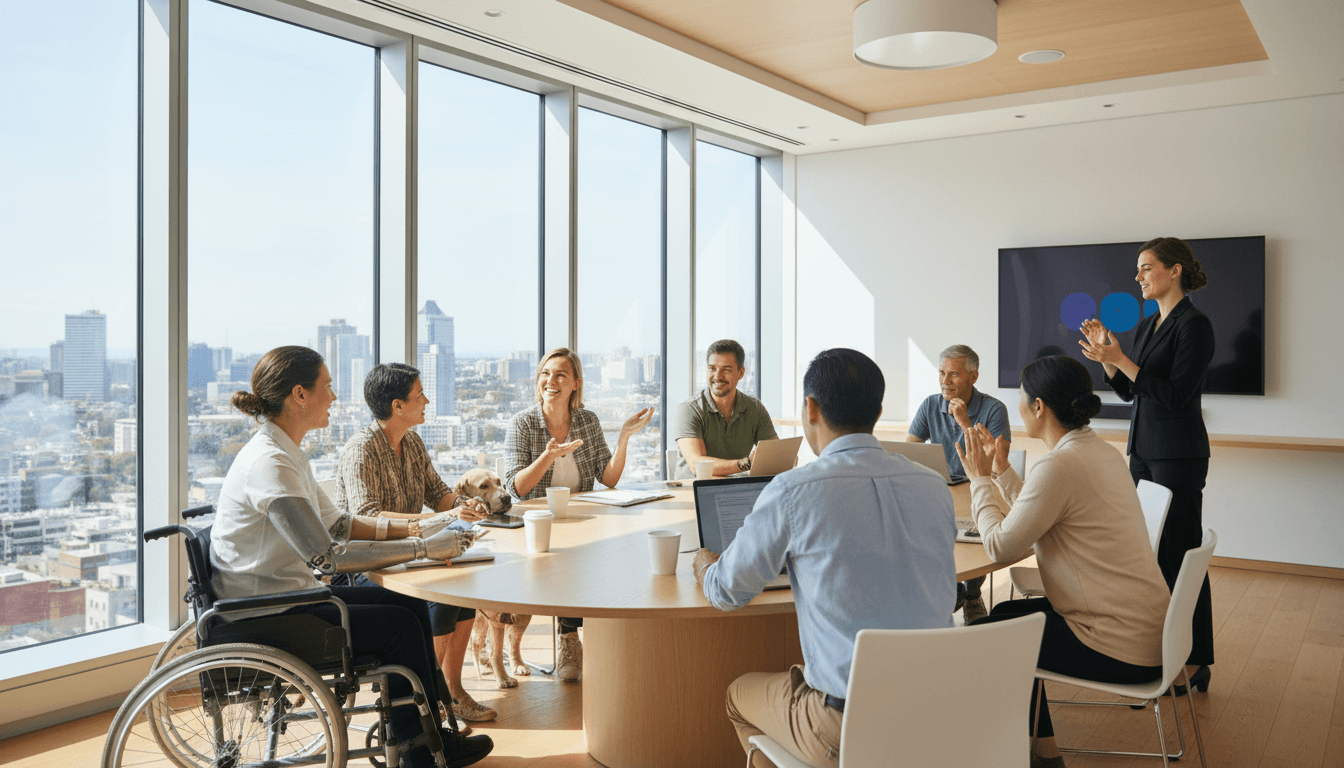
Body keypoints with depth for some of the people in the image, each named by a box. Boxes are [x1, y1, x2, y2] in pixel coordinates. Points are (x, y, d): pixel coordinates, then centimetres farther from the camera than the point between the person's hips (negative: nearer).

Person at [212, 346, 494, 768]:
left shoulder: (284, 452, 8)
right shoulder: (270, 463, -25)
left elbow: (336, 523, 13)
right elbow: (326, 556, -30)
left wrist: (410, 528, 2)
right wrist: (423, 548, -27)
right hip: (264, 618, -10)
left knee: (411, 605, 4)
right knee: (399, 624, -10)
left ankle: (433, 734, 14)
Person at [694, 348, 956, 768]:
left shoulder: (792, 491, -15)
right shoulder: (936, 487, 1)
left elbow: (727, 592, -1)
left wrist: (704, 564, 24)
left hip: (849, 729, -5)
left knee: (739, 693, 24)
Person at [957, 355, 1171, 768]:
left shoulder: (1059, 466, -23)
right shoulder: (1100, 452, 7)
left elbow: (1001, 547, -18)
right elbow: (1036, 517, 16)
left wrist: (979, 479, -5)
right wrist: (1000, 471, 19)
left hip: (1120, 647, -9)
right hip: (1145, 628, 9)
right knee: (1006, 614, 22)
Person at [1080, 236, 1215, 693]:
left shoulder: (1194, 325, -13)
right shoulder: (1146, 326, 13)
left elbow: (1176, 395, -19)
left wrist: (1120, 359, -21)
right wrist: (1105, 358, 0)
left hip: (1179, 454, -9)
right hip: (1143, 449, 9)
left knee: (1180, 553, -3)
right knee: (1150, 550, 13)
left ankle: (1195, 664, 8)